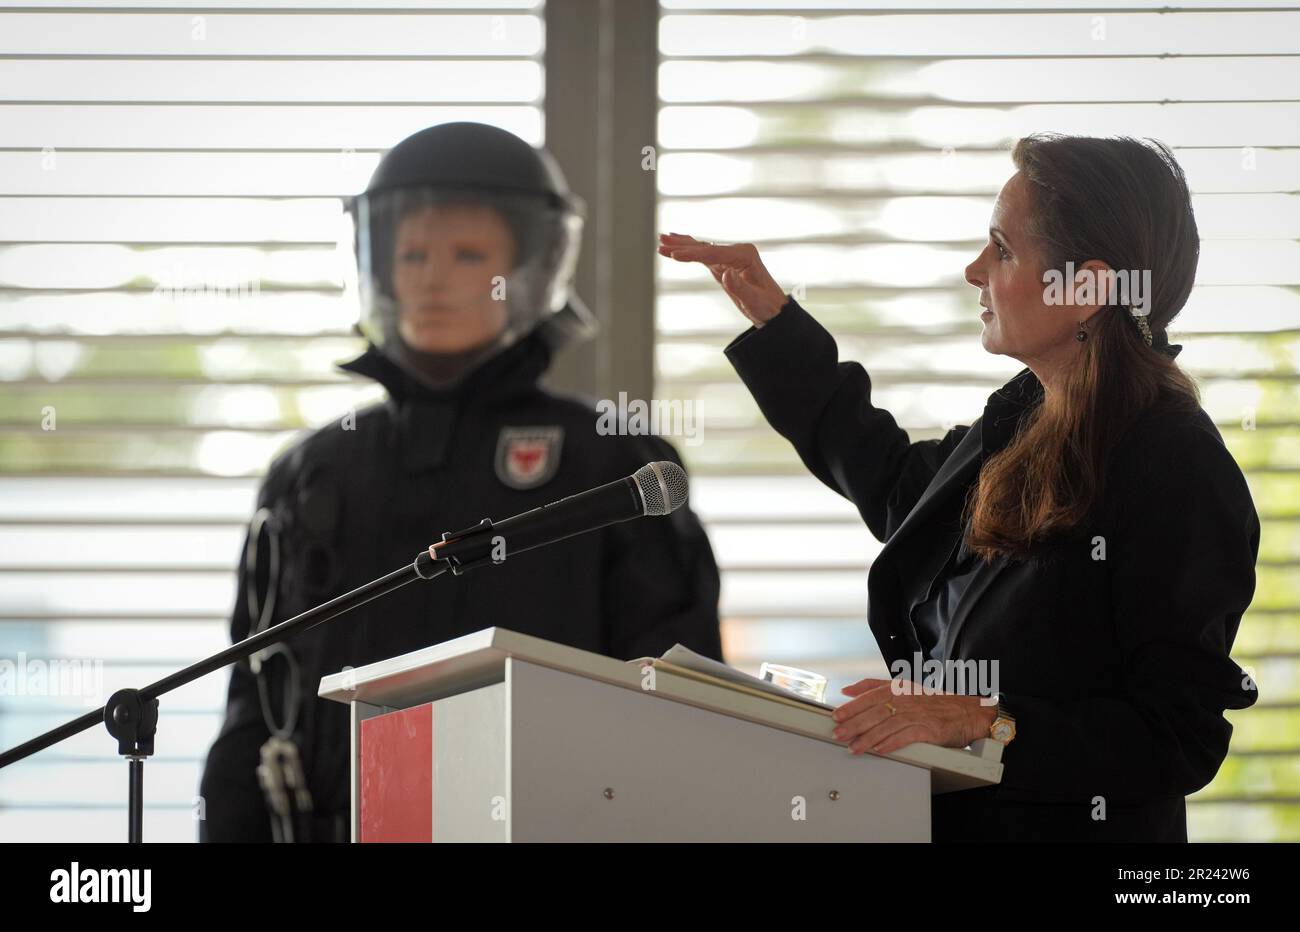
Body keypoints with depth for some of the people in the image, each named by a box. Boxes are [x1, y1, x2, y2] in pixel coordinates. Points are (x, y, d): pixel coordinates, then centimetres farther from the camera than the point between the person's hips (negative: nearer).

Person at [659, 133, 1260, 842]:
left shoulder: (1177, 472, -16)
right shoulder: (1023, 418, 10)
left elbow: (1182, 740, -17)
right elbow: (898, 484, 34)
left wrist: (986, 723, -24)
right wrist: (770, 316, 34)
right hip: (949, 812, 8)